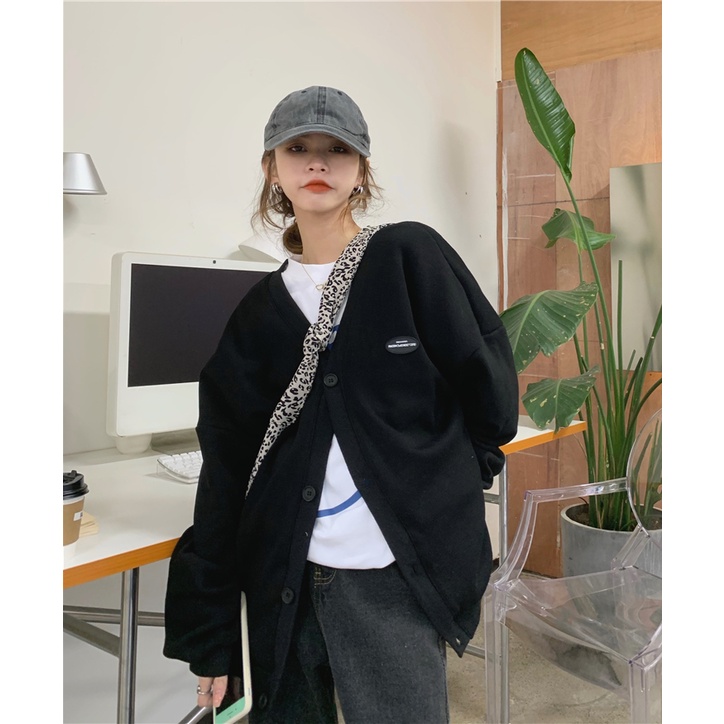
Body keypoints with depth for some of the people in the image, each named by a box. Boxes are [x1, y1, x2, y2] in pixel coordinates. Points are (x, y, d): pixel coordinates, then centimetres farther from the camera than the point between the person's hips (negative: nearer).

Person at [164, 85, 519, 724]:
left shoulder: (410, 257, -3)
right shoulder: (259, 310, 6)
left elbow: (488, 380, 0)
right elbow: (226, 472, 5)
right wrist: (210, 636, 5)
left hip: (398, 580, -3)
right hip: (283, 583, 4)